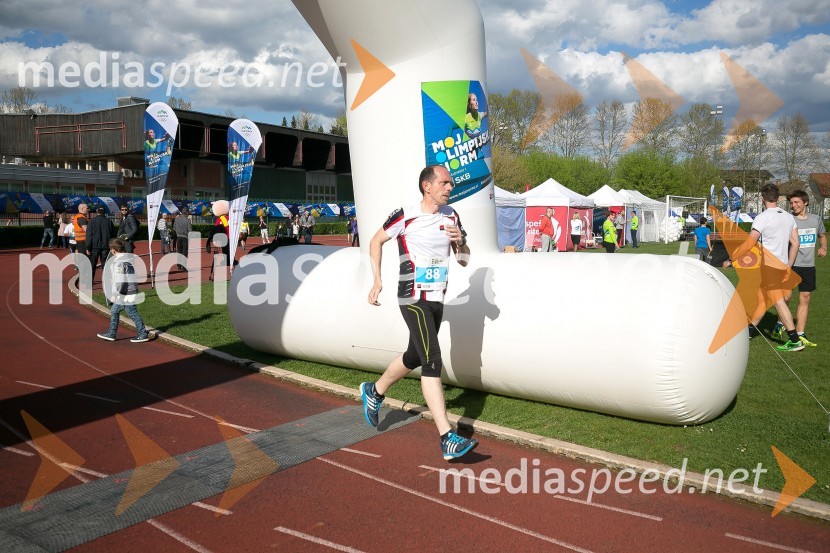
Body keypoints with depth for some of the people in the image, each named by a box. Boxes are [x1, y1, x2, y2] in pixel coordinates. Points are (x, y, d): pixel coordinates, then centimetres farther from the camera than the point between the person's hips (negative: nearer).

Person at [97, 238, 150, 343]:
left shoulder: (119, 262, -18)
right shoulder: (128, 258, 10)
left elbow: (120, 281, -21)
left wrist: (115, 294, -15)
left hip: (126, 293, -10)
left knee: (132, 313, -3)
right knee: (114, 311, 18)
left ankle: (143, 334, 2)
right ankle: (111, 334, 25)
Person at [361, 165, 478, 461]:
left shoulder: (451, 216, 8)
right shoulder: (405, 216, -10)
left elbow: (464, 260, 12)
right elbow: (376, 241, 4)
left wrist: (460, 241, -9)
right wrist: (377, 280, -2)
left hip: (437, 299, 7)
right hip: (413, 299, -7)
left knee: (414, 357, 19)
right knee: (432, 361, -17)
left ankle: (374, 392, 45)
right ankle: (448, 440, -19)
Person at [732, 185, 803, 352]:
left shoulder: (762, 218, -13)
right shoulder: (789, 217, 9)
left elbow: (748, 244, -18)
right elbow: (795, 243, 10)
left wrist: (731, 258, -9)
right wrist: (789, 265, 18)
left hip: (769, 266, -8)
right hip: (782, 265, 8)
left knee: (778, 300, -6)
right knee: (763, 297, 16)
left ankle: (795, 340, -7)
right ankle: (750, 329, 27)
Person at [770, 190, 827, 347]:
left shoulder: (816, 219, 8)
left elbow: (822, 236, 24)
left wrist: (823, 247, 4)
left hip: (809, 265, 5)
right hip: (790, 265, -4)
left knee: (805, 299, 6)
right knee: (786, 297, -12)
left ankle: (800, 335, 12)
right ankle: (779, 326, 12)